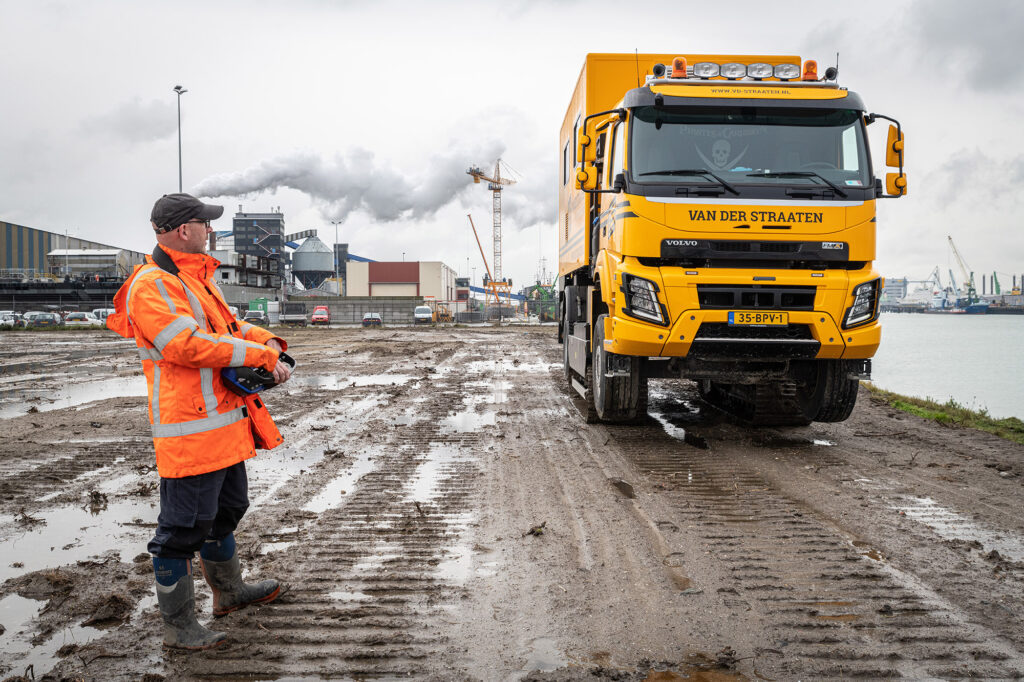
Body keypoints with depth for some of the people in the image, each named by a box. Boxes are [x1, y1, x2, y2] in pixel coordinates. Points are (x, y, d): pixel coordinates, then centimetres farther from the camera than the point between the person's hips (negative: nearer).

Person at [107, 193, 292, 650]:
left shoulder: (198, 278, 16)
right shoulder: (151, 285, -16)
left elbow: (228, 326, 20)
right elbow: (189, 346, -25)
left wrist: (269, 342, 1)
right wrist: (260, 356, -20)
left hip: (223, 423, 11)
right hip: (190, 430, -10)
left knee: (226, 509, 24)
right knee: (184, 528, 0)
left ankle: (230, 592, 43)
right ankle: (178, 627, 14)